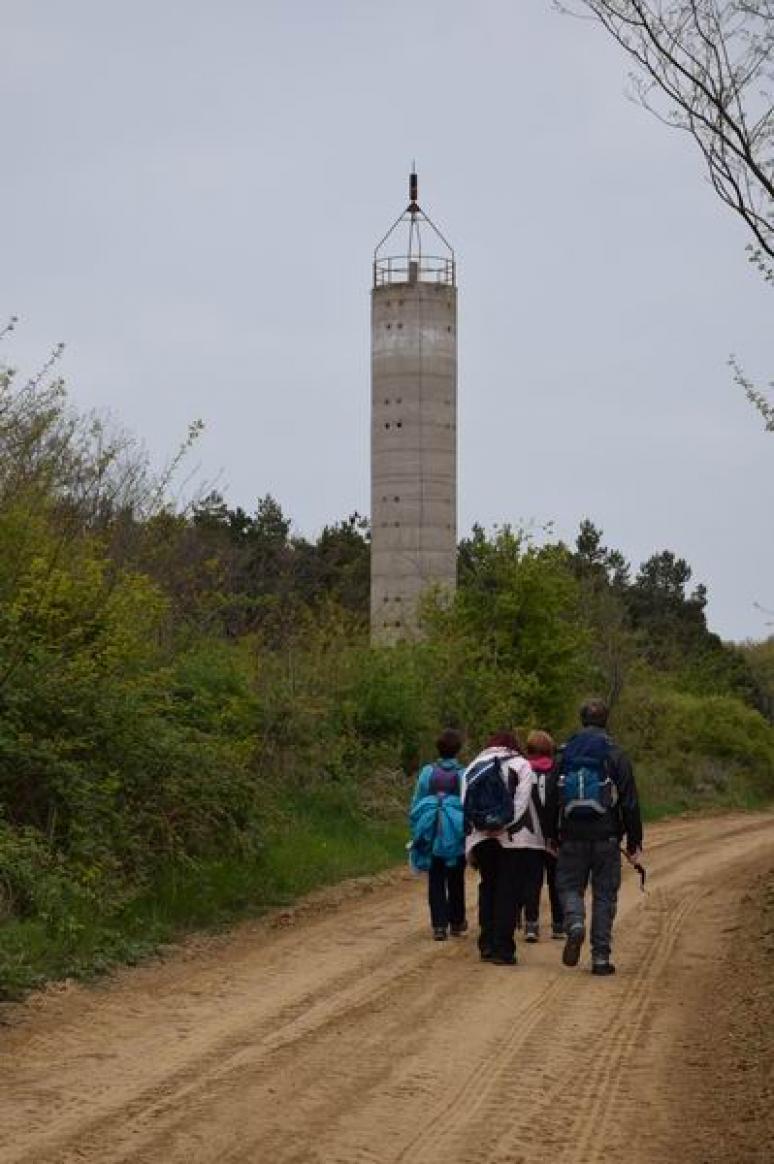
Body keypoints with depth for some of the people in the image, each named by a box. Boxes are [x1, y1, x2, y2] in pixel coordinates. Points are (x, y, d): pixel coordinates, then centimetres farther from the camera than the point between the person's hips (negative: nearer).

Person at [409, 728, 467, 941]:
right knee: (456, 880, 15)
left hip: (433, 836, 1)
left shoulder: (427, 772, -3)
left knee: (436, 881, 6)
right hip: (457, 836, -1)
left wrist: (417, 831, 8)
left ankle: (439, 925, -2)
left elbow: (416, 805, 1)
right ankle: (456, 922, 24)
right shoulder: (463, 774, -8)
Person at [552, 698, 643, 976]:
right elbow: (630, 802, -4)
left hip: (572, 836, 1)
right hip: (607, 837, -1)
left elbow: (551, 799, 8)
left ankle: (575, 924, -18)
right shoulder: (616, 755, -2)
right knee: (604, 895, 6)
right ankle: (601, 957, 3)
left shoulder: (564, 754, 5)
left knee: (569, 886, 13)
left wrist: (552, 836, 16)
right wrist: (634, 843, 2)